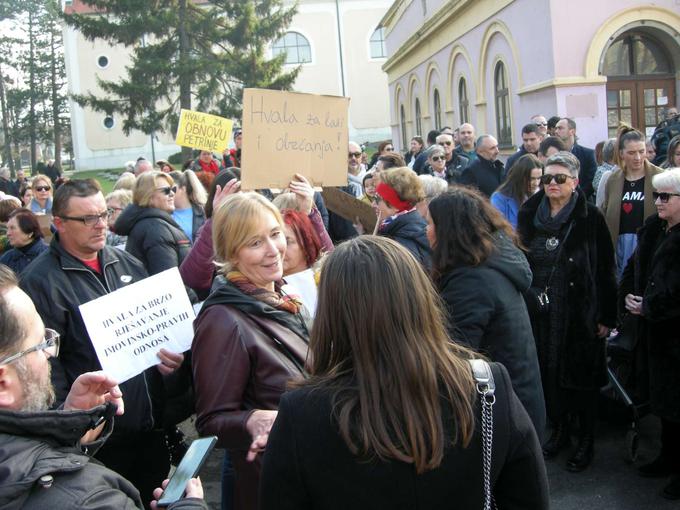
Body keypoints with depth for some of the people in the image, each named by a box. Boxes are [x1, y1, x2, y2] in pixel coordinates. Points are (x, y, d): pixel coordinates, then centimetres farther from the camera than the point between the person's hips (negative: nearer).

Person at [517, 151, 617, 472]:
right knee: (547, 373, 12)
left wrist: (607, 316, -8)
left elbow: (605, 270, -7)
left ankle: (586, 442, 24)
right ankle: (559, 431, 32)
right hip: (540, 313, 4)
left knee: (582, 377, 7)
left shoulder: (590, 218, -7)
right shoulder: (530, 215, 4)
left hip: (580, 313, -4)